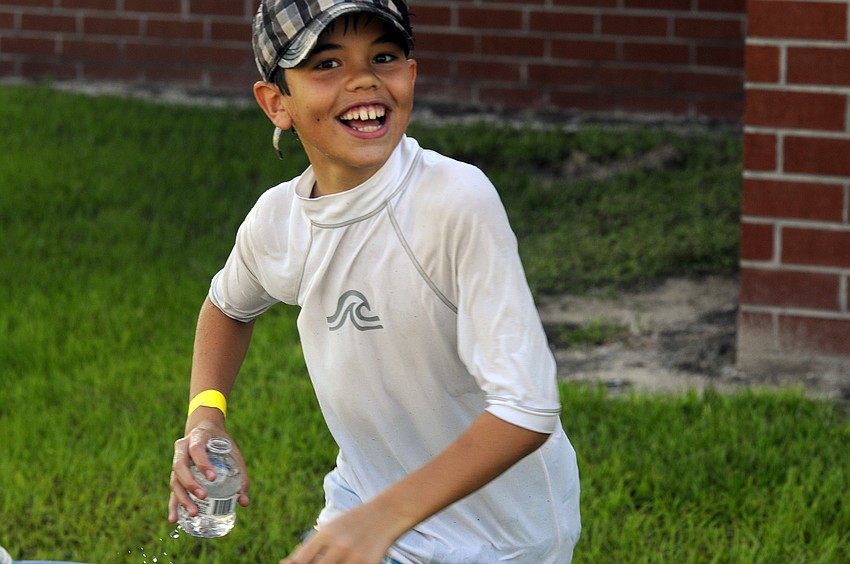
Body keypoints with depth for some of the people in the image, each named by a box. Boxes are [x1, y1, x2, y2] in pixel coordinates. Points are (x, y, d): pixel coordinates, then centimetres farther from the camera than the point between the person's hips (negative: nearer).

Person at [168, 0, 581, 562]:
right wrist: (205, 413, 0)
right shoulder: (276, 220, -7)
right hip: (363, 514, 5)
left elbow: (526, 410, -28)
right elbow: (228, 305, 18)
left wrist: (384, 516, -35)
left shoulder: (459, 202, -25)